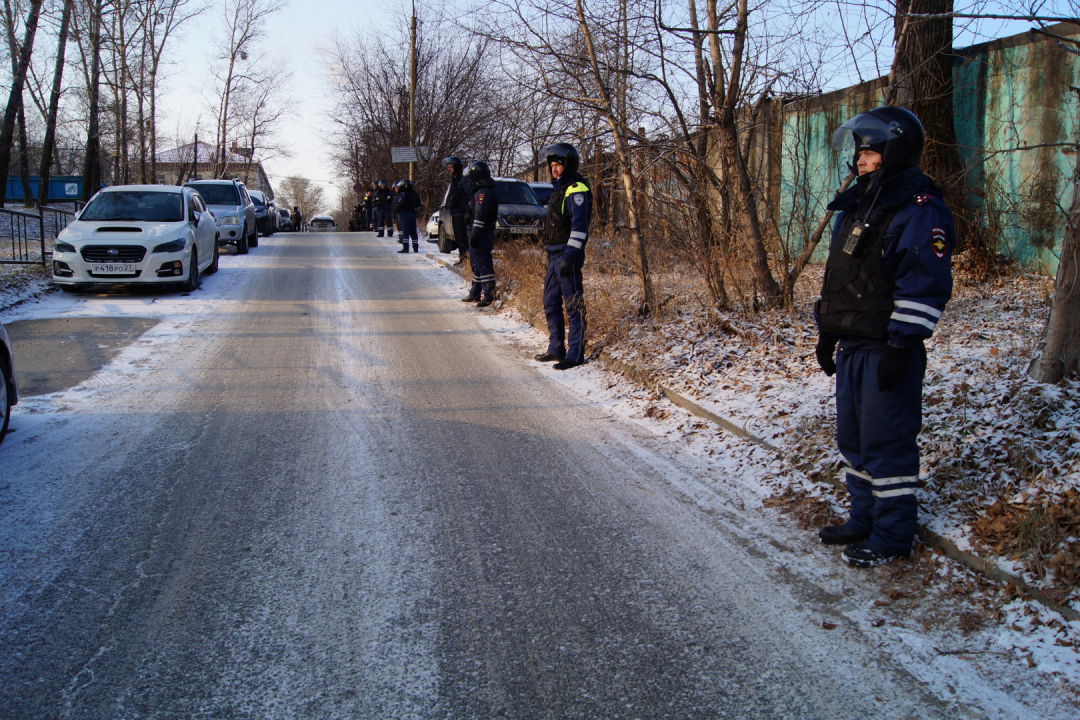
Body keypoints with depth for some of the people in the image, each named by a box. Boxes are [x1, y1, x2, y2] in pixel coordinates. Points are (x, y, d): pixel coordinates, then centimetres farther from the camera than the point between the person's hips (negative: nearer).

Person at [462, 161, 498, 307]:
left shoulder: (483, 192, -16)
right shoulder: (484, 190, 18)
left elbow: (480, 217, -22)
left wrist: (475, 235, -23)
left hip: (482, 235, -11)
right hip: (481, 234, 11)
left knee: (483, 264, -10)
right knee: (476, 264, 17)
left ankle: (488, 295, -9)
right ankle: (475, 294, 25)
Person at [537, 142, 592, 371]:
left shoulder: (576, 189, -12)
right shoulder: (559, 189, 19)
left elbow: (579, 225, -20)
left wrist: (570, 257, -25)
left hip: (568, 254, -10)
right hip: (554, 255, 10)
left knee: (573, 306, -5)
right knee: (551, 303, 14)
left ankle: (575, 355, -2)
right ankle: (556, 350, 24)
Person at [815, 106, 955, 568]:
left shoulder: (920, 210, -13)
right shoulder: (855, 207, 16)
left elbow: (925, 286, -18)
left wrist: (901, 346, -21)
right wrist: (826, 332, 21)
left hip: (887, 351, -9)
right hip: (852, 347, 9)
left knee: (887, 442, -3)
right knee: (853, 437, 16)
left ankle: (892, 536, 8)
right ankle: (864, 520, 29)